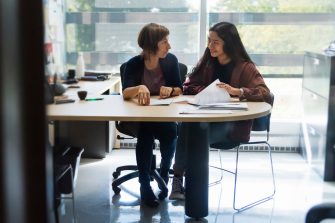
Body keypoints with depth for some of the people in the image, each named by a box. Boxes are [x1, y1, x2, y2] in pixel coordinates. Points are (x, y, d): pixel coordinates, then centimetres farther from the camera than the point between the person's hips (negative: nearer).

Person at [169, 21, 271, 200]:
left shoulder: (245, 67, -1)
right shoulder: (207, 63, 14)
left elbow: (264, 93, -13)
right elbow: (188, 86, 13)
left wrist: (236, 91, -27)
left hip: (234, 125, -4)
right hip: (208, 118, 4)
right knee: (186, 126, -31)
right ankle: (177, 179, -30)